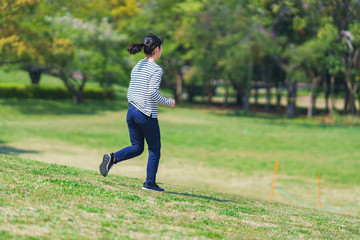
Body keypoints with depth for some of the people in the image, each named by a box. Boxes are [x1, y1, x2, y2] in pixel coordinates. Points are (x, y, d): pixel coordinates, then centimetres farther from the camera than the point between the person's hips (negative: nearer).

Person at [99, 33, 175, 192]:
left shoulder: (137, 67, 12)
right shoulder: (156, 69, -11)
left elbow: (130, 91, 13)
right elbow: (153, 92, -20)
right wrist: (168, 102, -5)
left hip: (131, 111, 7)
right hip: (147, 114, -7)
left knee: (137, 148, 15)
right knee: (154, 149, 9)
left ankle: (113, 158, -9)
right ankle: (150, 183, 13)